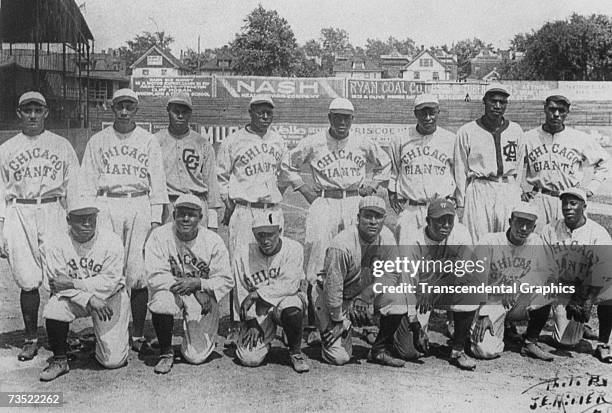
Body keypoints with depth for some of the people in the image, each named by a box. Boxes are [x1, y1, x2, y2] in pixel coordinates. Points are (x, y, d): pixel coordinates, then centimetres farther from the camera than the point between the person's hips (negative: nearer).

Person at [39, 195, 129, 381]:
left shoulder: (111, 241, -15)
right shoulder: (54, 244, -11)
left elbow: (109, 283, -18)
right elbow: (59, 285, -14)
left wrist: (73, 283, -24)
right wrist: (90, 299, -26)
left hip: (109, 298, -2)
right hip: (72, 297, 2)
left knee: (113, 361, -9)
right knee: (54, 309, -32)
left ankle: (118, 338, 30)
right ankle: (59, 360, -7)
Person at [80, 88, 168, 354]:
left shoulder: (148, 141, 11)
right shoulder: (98, 141, 13)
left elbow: (157, 182, 8)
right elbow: (87, 182, 12)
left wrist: (156, 218, -1)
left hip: (140, 206, -1)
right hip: (106, 206, 1)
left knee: (139, 273, -5)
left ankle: (138, 336, 1)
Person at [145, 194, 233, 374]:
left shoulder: (213, 241, -8)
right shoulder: (160, 236, -10)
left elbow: (225, 280, -7)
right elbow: (155, 277, -16)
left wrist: (198, 283, -23)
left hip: (203, 297, 0)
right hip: (171, 291, 0)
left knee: (195, 357, -8)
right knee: (160, 303, -36)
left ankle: (202, 340, 32)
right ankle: (165, 352, -9)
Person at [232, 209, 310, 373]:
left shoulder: (293, 249, -11)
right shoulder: (242, 256, -5)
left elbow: (289, 286, -18)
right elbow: (242, 294, -2)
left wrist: (258, 293, -20)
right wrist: (252, 322, -12)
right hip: (257, 311, 2)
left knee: (292, 308, -38)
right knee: (249, 359, -15)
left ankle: (295, 351, -9)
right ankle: (264, 340, 23)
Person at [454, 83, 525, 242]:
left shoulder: (516, 131, 11)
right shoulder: (466, 131, 2)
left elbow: (520, 168, 13)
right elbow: (460, 171, 3)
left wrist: (521, 196, 7)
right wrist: (460, 205, 1)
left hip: (510, 191, 3)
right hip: (479, 191, -2)